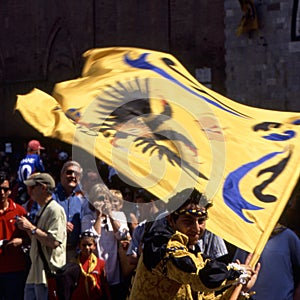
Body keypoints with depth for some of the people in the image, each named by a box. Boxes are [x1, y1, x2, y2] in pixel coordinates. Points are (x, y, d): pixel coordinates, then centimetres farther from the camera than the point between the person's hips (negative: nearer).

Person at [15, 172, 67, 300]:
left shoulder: (55, 210, -12)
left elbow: (54, 242, -23)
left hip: (49, 273, -10)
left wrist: (31, 228, -17)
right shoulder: (42, 210, 19)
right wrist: (27, 228, 10)